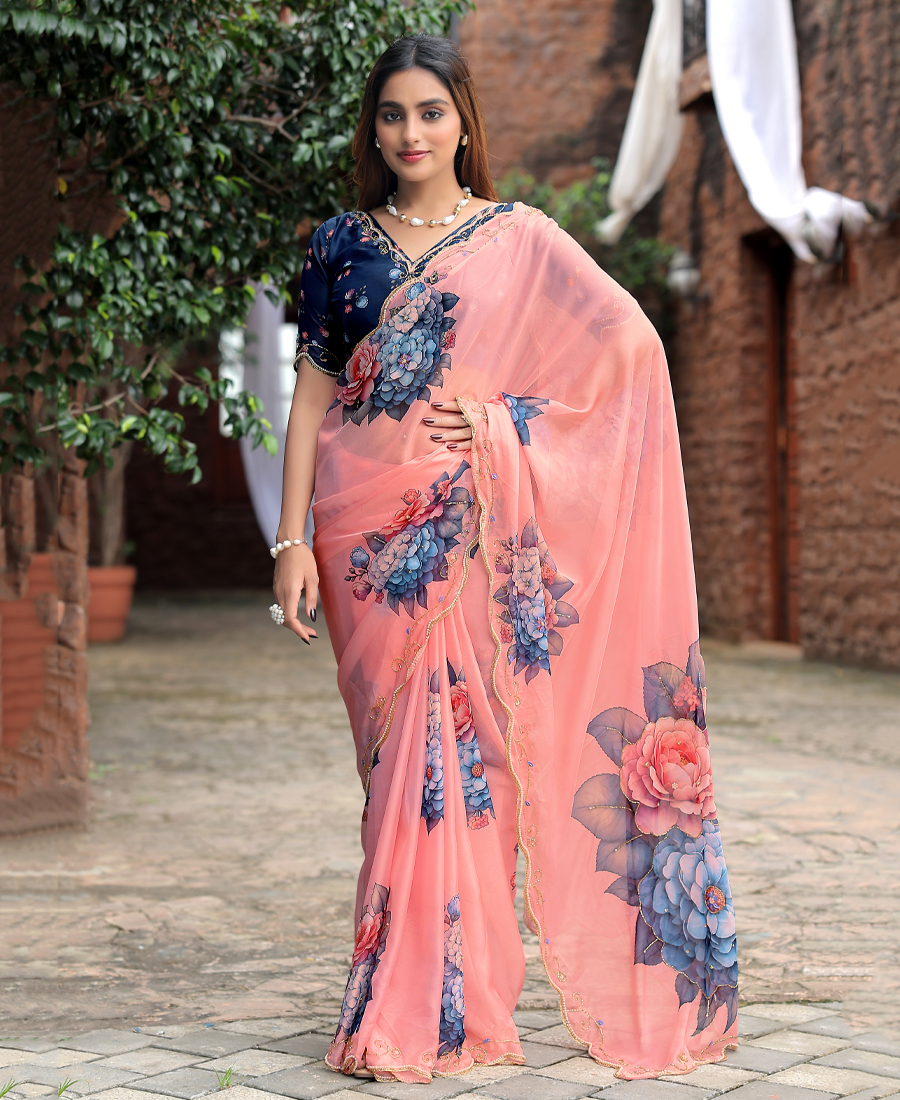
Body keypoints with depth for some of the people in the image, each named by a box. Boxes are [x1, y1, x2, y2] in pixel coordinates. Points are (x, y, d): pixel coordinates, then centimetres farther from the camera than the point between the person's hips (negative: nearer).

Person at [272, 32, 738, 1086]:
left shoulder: (522, 240, 6)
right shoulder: (341, 244, 10)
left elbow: (629, 348, 0)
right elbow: (312, 396, 7)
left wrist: (502, 424, -9)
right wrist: (293, 539, -1)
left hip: (478, 534, -1)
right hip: (371, 532, 2)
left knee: (464, 751, -4)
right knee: (402, 754, 2)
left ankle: (450, 1011, 4)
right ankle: (407, 1010, 10)